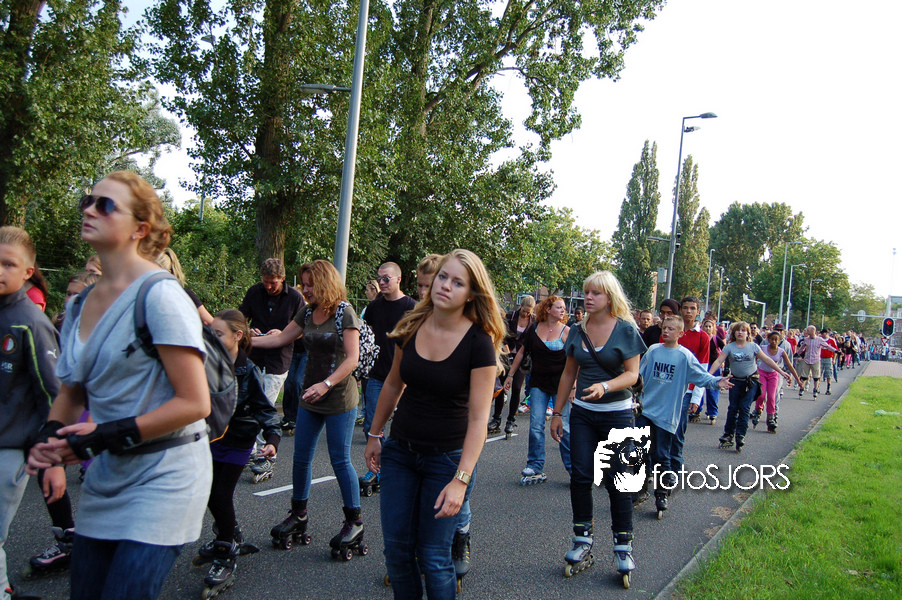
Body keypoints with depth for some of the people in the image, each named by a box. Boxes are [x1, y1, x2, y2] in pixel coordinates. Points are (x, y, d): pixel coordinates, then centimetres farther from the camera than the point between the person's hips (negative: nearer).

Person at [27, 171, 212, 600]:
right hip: (104, 476, 7)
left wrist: (107, 436, -19)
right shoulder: (80, 305, 7)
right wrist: (52, 436, -3)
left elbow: (194, 403, -19)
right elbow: (71, 391, 17)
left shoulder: (159, 295, -17)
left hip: (163, 476, -7)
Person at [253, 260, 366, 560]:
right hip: (310, 397, 6)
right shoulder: (307, 313, 8)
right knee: (301, 457, 11)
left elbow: (352, 358, -16)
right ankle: (298, 514, 28)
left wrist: (326, 384, -24)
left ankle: (354, 522, 15)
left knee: (340, 460, 0)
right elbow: (281, 338, 16)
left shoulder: (345, 312, -12)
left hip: (339, 398, -6)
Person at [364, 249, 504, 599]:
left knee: (433, 556, 2)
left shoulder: (479, 343, -17)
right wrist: (374, 435, 16)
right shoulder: (411, 327, -3)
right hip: (400, 451, 5)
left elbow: (478, 418, -19)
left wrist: (460, 480, -24)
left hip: (448, 458, -4)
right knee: (396, 549, 10)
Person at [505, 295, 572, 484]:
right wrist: (510, 375, 12)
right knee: (536, 425, -1)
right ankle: (535, 468, 7)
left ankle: (573, 467, 10)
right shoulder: (534, 329, 4)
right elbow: (522, 352, 12)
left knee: (563, 427, -1)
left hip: (560, 384, -2)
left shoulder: (567, 332, -3)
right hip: (539, 384, 2)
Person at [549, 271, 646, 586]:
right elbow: (569, 374, 11)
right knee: (580, 476, 1)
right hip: (582, 413, 4)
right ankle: (583, 539, 14)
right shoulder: (577, 330, 5)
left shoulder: (626, 330, -7)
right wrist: (557, 412, 9)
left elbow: (632, 374, -11)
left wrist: (604, 386, -29)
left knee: (617, 480, 1)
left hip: (617, 413, -3)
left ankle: (623, 544, 15)